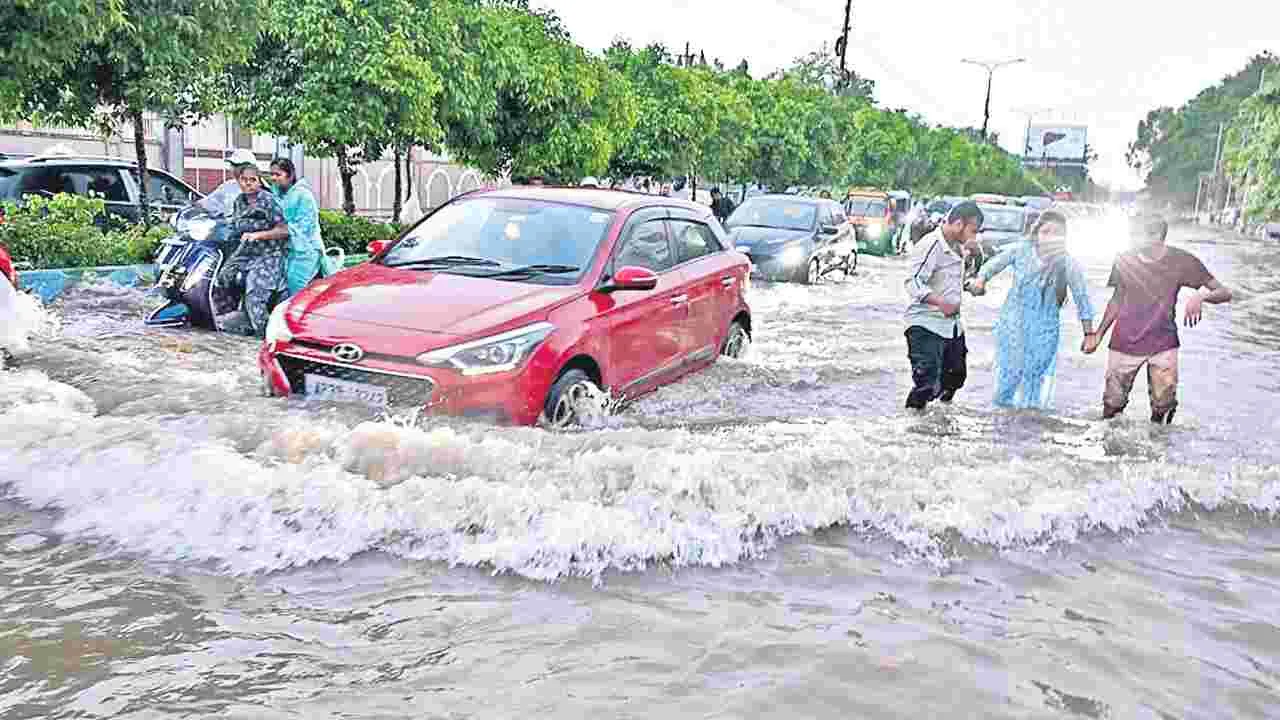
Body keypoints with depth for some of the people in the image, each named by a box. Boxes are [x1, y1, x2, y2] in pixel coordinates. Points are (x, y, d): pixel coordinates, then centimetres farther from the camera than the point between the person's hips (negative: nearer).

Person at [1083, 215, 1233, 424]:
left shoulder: (1180, 261, -7)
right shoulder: (1124, 261, -1)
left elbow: (1225, 293, -5)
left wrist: (1200, 295, -27)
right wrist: (1098, 335, 13)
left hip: (1163, 346, -1)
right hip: (1124, 345, 1)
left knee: (1163, 410, -2)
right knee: (1112, 406, 2)